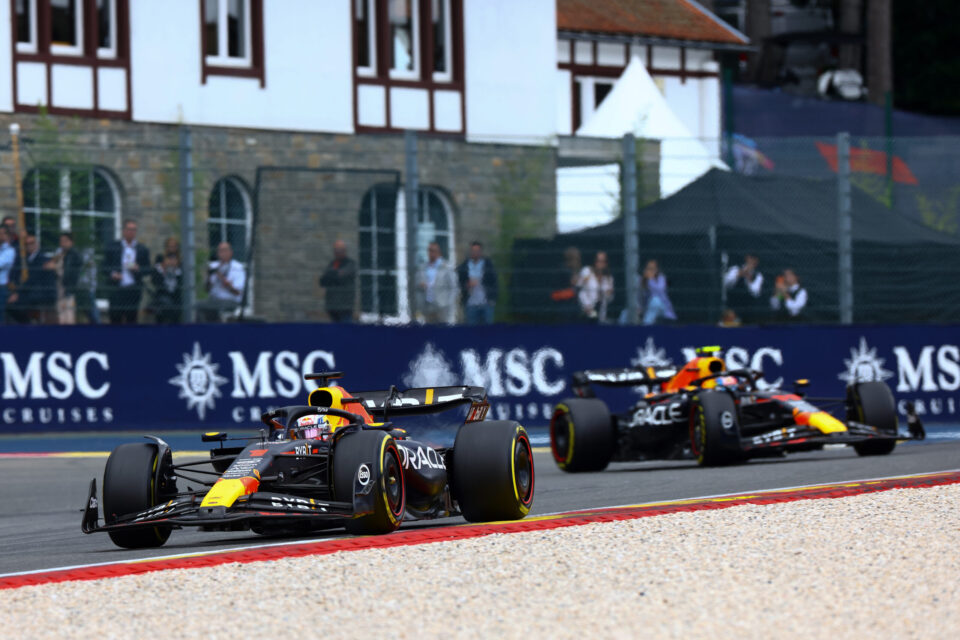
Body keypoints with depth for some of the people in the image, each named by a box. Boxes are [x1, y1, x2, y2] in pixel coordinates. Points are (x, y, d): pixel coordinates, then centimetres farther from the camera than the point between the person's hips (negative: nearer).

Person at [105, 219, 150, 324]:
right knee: (115, 319, -3)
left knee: (131, 319, -1)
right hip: (116, 290, -1)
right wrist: (112, 273, -13)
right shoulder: (112, 247, 8)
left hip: (133, 291, 1)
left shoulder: (143, 250, 9)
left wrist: (138, 269, -12)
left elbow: (148, 269, 9)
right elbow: (105, 265, 7)